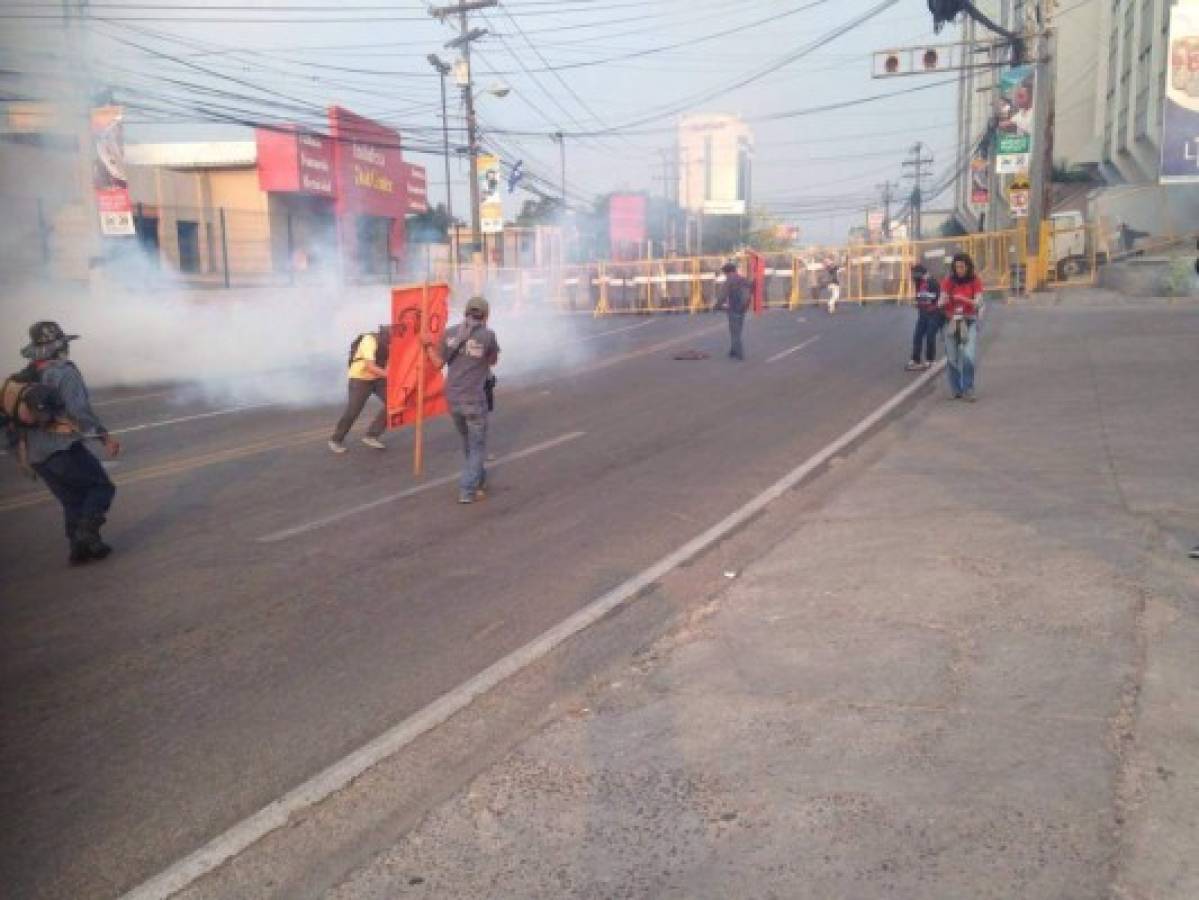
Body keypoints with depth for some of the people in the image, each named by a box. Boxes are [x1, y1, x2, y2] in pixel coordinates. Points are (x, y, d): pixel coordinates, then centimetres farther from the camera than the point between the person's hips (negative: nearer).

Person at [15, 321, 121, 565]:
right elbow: (79, 410, -23)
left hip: (36, 455, 8)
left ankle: (79, 547, 10)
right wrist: (105, 437, -21)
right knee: (102, 487, 6)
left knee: (74, 501, 16)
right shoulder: (64, 372, -11)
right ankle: (87, 533, -12)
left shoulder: (24, 377, 13)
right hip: (64, 449, -8)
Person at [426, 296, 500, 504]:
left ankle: (478, 479, 38)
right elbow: (493, 361, 8)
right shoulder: (488, 335, -9)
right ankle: (467, 491, 1)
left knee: (467, 441, 24)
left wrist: (428, 346, 23)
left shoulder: (450, 333, 1)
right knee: (477, 445, 8)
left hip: (452, 397, 5)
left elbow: (439, 363, 8)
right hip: (474, 399, -5)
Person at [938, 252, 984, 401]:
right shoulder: (948, 281, 1)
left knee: (969, 356, -16)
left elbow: (979, 303, -9)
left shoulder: (975, 281, 0)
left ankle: (968, 390, -7)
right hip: (951, 321, 1)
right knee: (952, 358, 1)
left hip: (970, 321, -1)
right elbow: (942, 301, -4)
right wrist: (941, 303, -29)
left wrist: (964, 299, -27)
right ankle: (956, 391, 13)